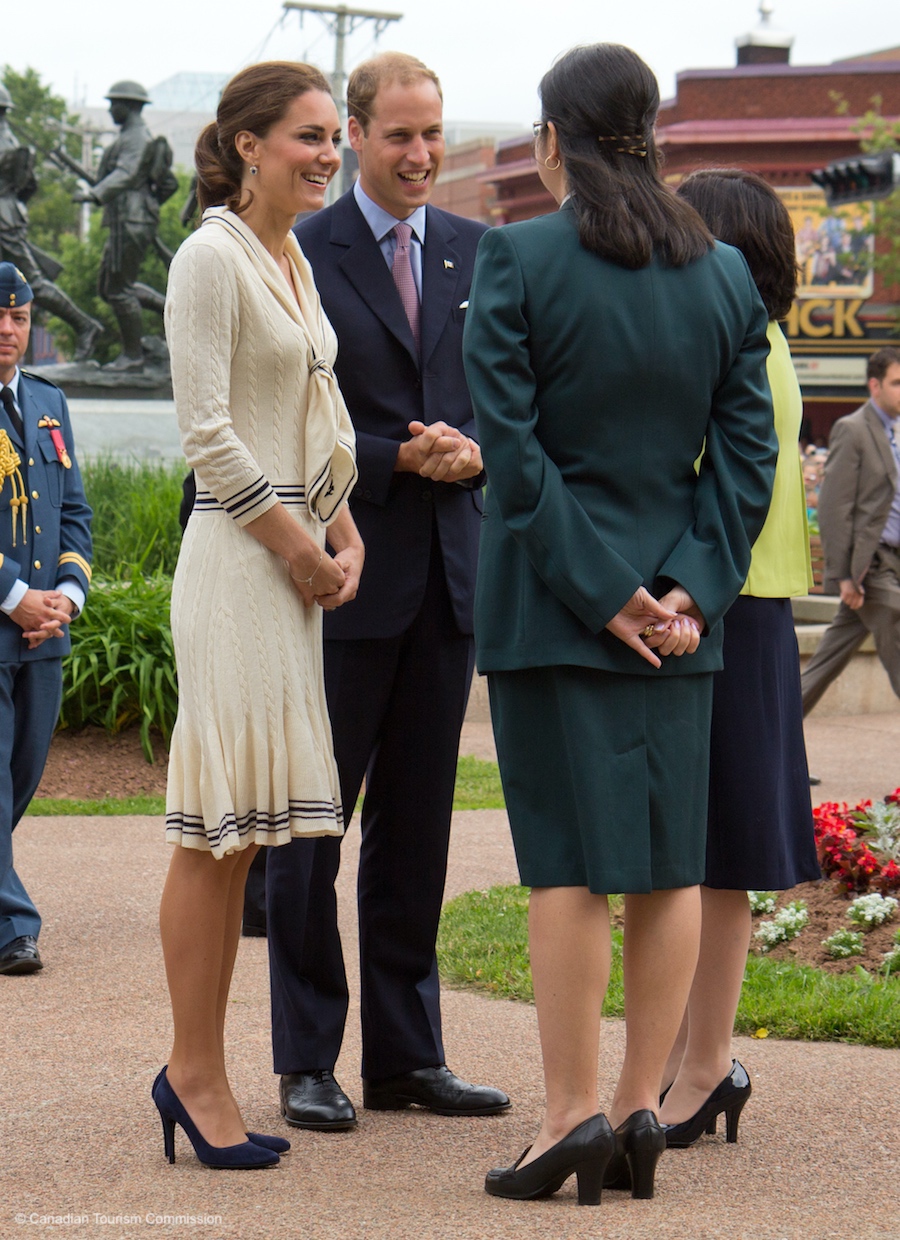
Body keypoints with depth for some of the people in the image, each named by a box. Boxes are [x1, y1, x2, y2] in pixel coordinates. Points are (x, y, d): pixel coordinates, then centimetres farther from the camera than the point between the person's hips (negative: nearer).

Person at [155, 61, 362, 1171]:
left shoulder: (296, 264, 17)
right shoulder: (212, 257, -9)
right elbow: (207, 431, -14)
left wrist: (344, 535, 9)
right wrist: (295, 543, -10)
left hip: (299, 558, 9)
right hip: (236, 558, -9)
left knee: (238, 829, 8)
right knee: (218, 830, -6)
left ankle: (196, 1070, 12)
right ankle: (194, 1072, -1)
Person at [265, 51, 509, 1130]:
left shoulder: (477, 254, 12)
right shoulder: (301, 256, -4)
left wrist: (474, 451, -8)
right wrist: (398, 459, -16)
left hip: (448, 575, 5)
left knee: (417, 824, 9)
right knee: (309, 825, 1)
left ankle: (407, 1054, 16)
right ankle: (307, 1063, 7)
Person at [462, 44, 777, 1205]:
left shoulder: (517, 260, -8)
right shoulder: (725, 275, 6)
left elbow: (512, 447, -12)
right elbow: (746, 451, 1)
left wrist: (598, 593, -10)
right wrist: (690, 589, -2)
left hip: (549, 606, -4)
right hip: (679, 602, 4)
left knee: (568, 861, -3)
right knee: (670, 860, 7)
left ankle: (573, 1113, -3)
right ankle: (643, 1108, 8)